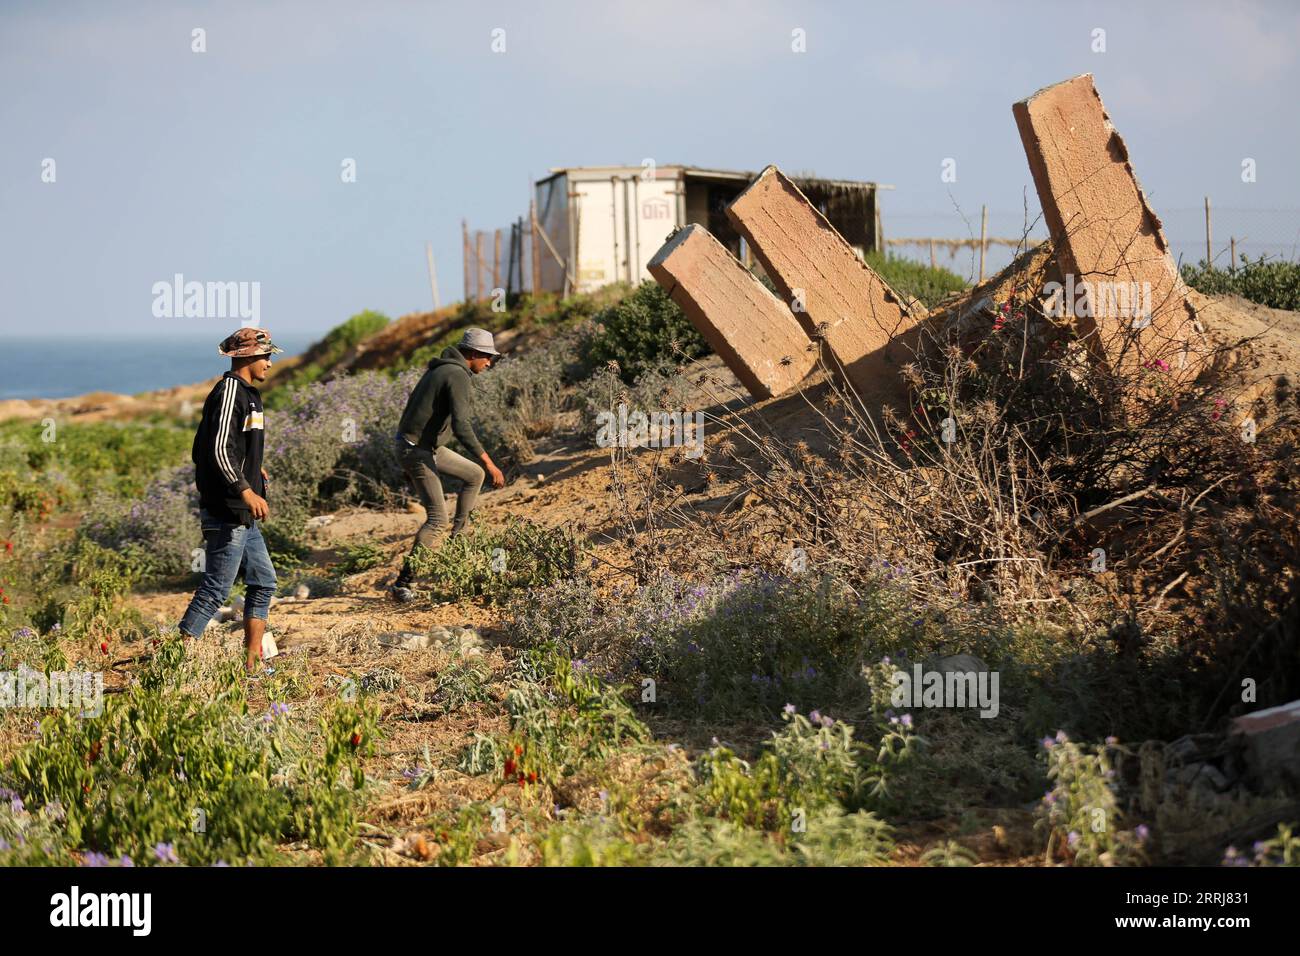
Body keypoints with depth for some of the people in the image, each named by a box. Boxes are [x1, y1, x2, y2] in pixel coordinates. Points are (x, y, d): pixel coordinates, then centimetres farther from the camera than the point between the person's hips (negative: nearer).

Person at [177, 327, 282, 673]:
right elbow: (219, 450, -24)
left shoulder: (247, 393, 18)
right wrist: (246, 491, -30)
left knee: (264, 582, 13)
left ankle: (253, 663, 17)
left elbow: (201, 450, 24)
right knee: (215, 589, -9)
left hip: (242, 515, 11)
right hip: (226, 513, -11)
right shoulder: (230, 391, -13)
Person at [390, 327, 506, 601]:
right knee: (437, 518, -12)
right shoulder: (458, 376, -19)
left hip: (427, 447, 10)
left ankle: (459, 535, 29)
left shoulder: (441, 370, 13)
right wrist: (490, 463, -29)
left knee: (474, 475, 21)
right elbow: (461, 427, -30)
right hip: (418, 451, -10)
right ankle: (402, 583, -13)